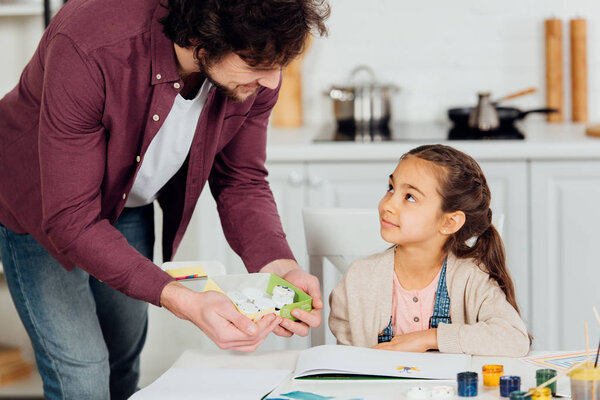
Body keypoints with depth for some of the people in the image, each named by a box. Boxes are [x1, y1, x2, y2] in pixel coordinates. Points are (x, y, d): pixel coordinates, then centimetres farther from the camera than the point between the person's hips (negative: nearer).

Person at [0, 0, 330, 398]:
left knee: (126, 354, 18)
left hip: (130, 204, 5)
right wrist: (182, 301, -50)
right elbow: (70, 219, -39)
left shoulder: (257, 59, -24)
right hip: (41, 209, -5)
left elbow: (242, 182, -10)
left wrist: (278, 266, -31)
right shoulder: (88, 49, -42)